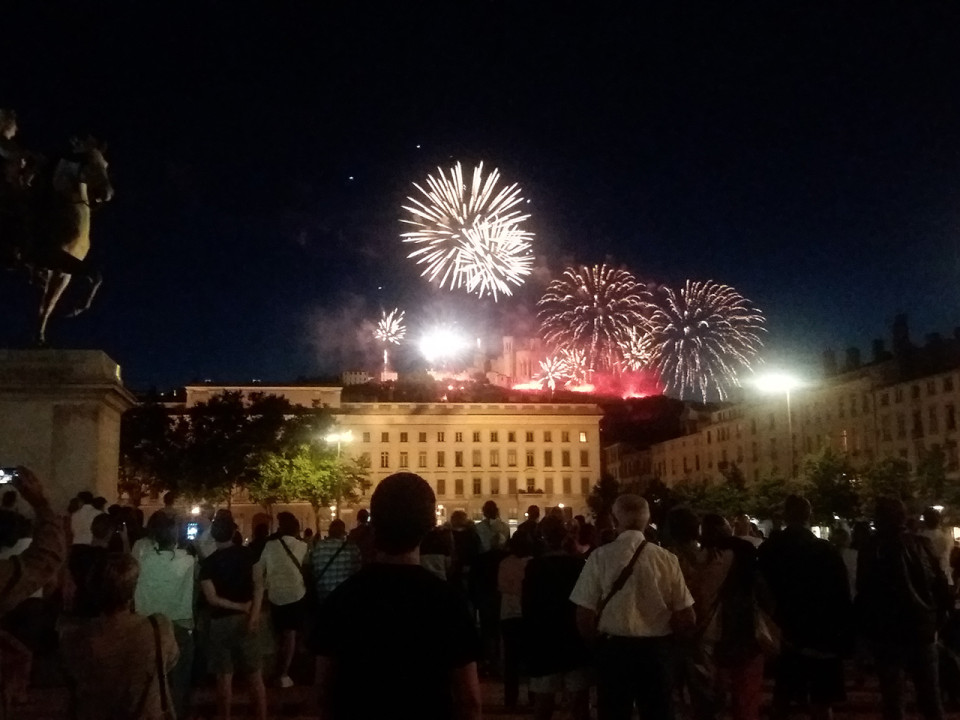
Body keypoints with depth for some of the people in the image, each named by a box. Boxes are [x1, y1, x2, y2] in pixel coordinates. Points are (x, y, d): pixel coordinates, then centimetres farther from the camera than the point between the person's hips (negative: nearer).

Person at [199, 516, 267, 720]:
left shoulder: (208, 562, -6)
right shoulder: (247, 554, -1)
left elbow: (212, 598, -14)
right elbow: (258, 584, -11)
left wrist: (241, 607, -8)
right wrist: (254, 612, -18)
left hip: (221, 621, -2)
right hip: (246, 619, 2)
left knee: (224, 677, 9)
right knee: (255, 676, 8)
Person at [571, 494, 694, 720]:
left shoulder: (600, 556, -11)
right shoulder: (666, 559, -8)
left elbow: (584, 615, -10)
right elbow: (687, 618, -5)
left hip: (613, 648, -1)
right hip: (657, 649, 1)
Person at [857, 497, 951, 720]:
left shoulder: (872, 550, -9)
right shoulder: (922, 546, -1)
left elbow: (865, 594, -7)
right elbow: (942, 588, -1)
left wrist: (867, 628, 4)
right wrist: (937, 620, 10)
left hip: (887, 632, -3)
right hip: (922, 629, 3)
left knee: (893, 696, 6)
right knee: (930, 695, 15)